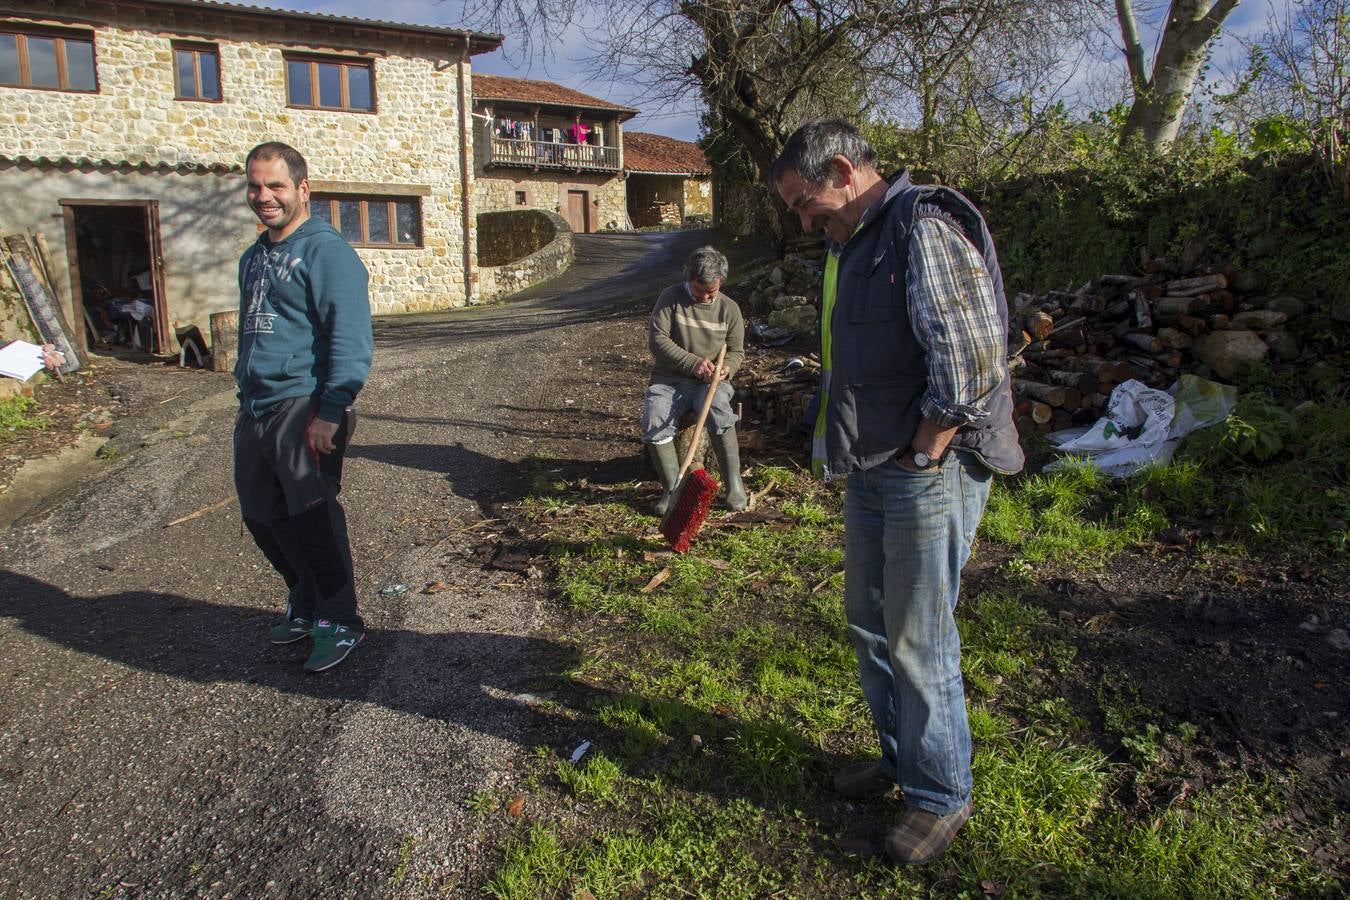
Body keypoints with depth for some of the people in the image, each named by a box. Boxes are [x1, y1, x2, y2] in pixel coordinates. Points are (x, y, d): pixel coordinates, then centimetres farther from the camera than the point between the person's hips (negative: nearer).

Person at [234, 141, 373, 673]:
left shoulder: (325, 250, -10)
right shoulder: (254, 257, 18)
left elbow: (350, 339, -18)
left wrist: (331, 411, -24)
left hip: (302, 408, -9)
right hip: (255, 410, 9)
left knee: (312, 520, -4)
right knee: (263, 518, 15)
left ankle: (340, 623, 11)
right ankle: (305, 606, 33)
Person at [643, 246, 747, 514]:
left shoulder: (729, 308, 6)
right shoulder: (671, 297, -2)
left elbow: (737, 351, 13)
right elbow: (657, 339, -9)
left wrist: (726, 368, -12)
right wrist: (693, 363, -18)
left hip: (710, 382, 0)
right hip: (668, 380, 0)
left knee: (719, 413, -34)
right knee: (654, 423, -29)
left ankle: (734, 484, -19)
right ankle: (672, 489, -13)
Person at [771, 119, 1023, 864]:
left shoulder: (923, 229, -16)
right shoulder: (853, 245, 14)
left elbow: (971, 361, -25)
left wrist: (922, 455, -17)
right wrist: (847, 452, 13)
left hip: (928, 472, -9)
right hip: (869, 470, 9)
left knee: (918, 641, 1)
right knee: (868, 623, 18)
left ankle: (941, 796, 21)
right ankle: (899, 755, 38)